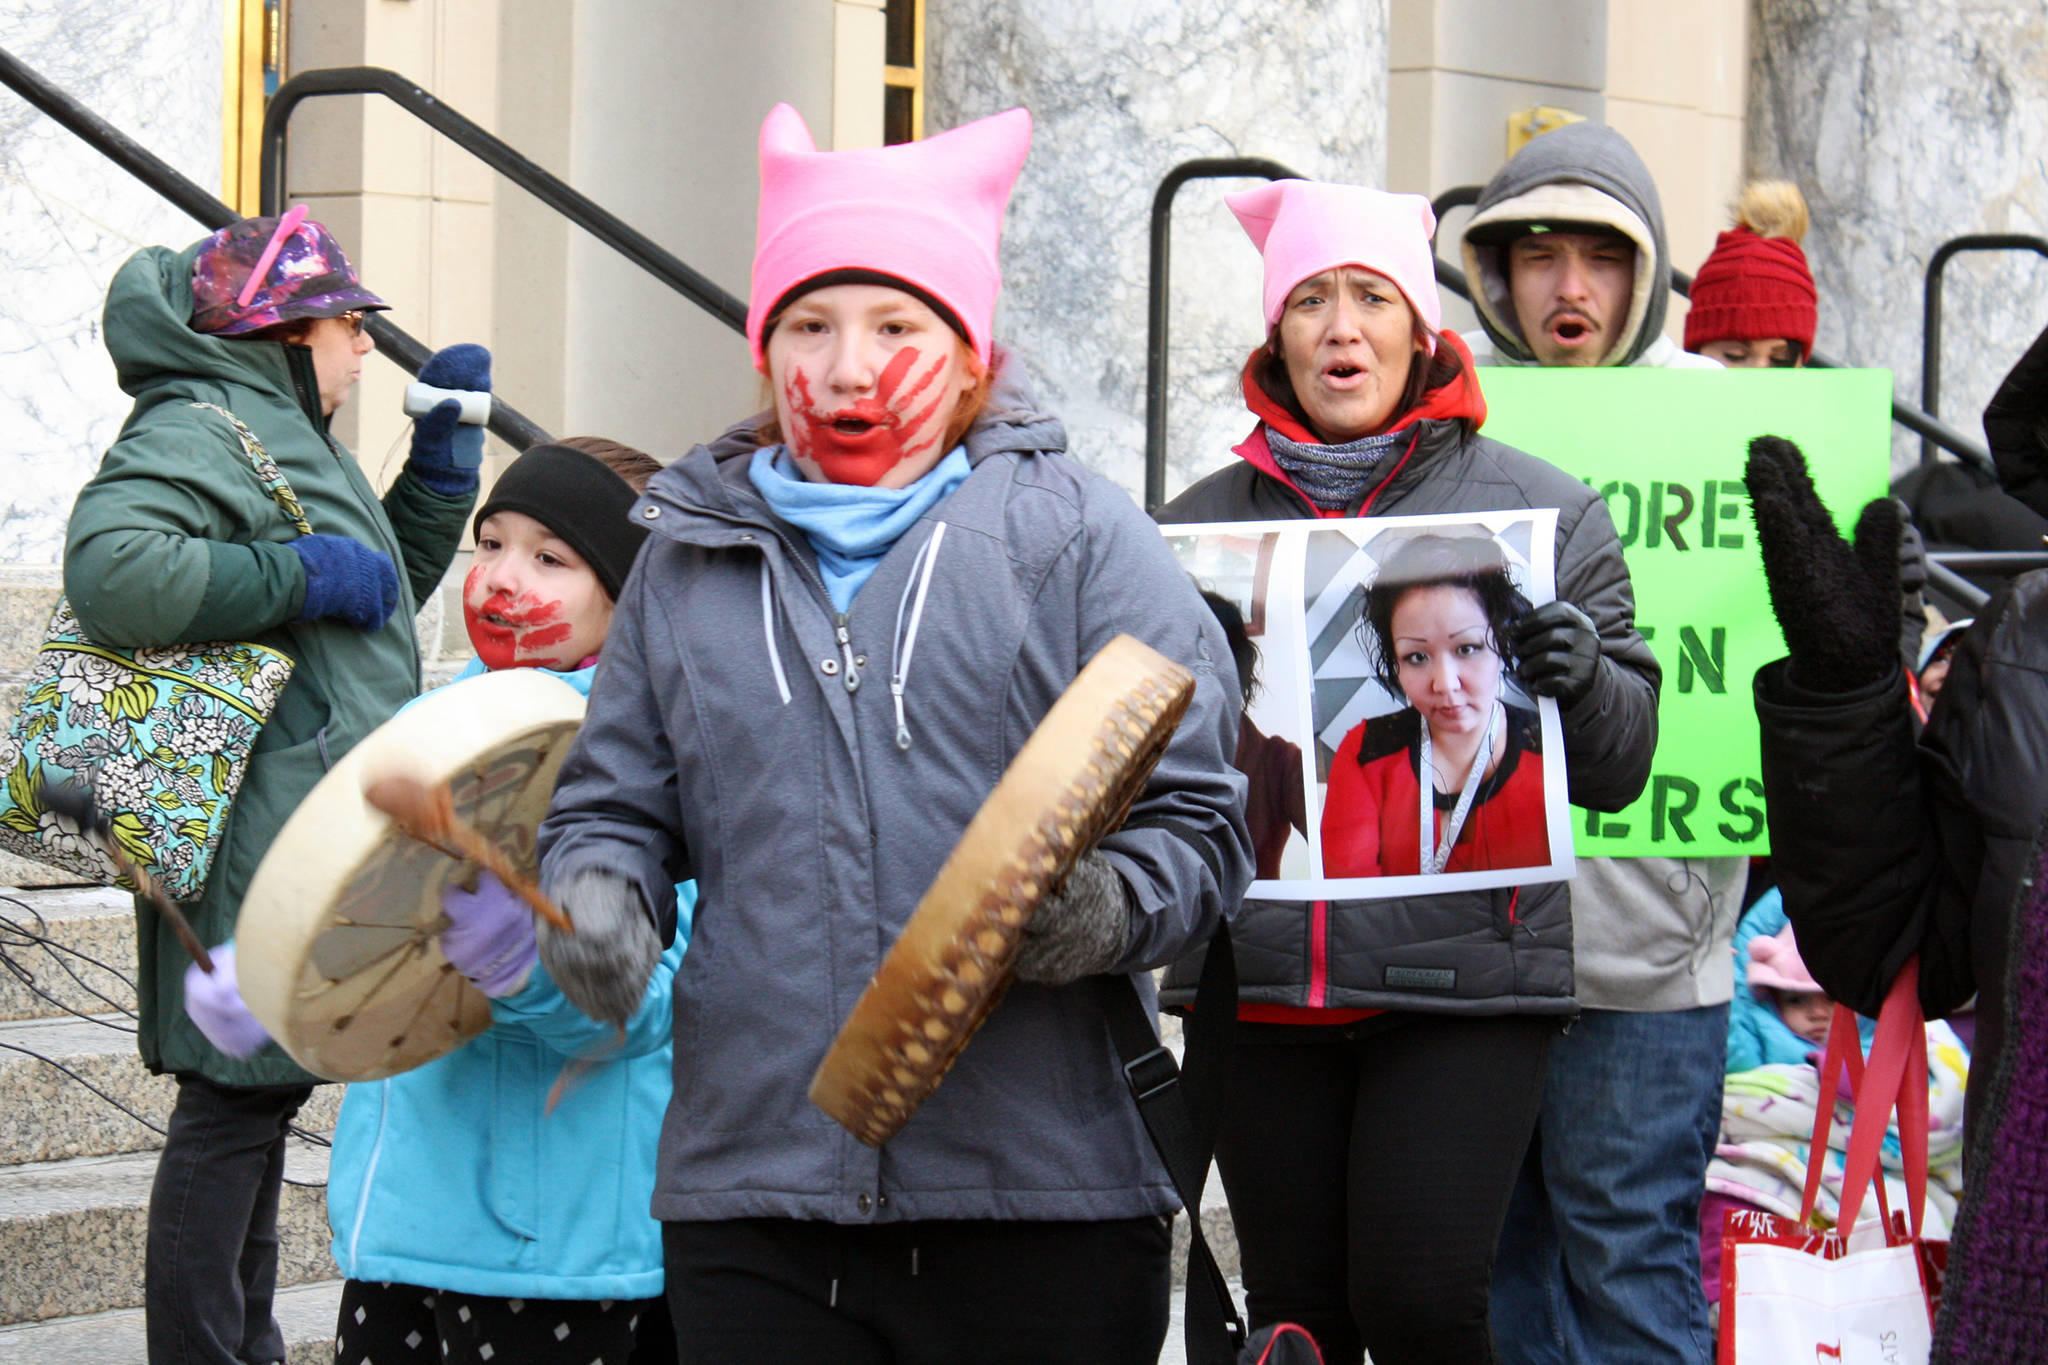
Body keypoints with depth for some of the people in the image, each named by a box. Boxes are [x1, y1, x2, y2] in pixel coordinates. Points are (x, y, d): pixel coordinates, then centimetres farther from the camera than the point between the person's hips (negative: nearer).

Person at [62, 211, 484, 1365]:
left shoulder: (287, 437, 23)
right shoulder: (200, 429, -11)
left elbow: (394, 582, 34)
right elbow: (108, 569, -29)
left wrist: (445, 444, 22)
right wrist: (300, 572, -22)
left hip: (313, 835, 11)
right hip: (261, 841, -11)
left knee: (263, 1094, 15)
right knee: (235, 1098, -8)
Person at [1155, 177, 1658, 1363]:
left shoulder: (1540, 508, 5)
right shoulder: (1201, 523, 11)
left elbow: (1619, 770, 5)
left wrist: (1581, 679, -16)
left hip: (1465, 972, -2)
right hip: (1261, 988, 3)